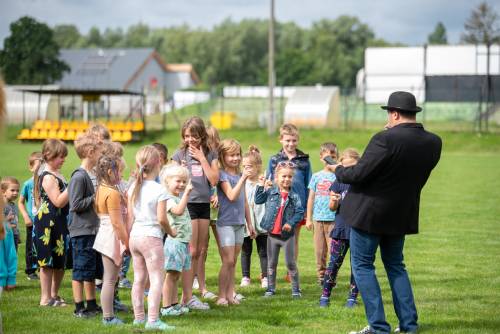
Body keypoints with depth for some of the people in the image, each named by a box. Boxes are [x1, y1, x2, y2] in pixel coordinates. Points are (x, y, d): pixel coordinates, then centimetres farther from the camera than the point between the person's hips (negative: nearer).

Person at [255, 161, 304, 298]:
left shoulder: (294, 196, -5)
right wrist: (261, 186, -5)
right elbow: (258, 200, 1)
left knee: (290, 263, 2)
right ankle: (270, 289, 20)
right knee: (271, 263, 11)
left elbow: (300, 212, -9)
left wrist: (291, 223, -22)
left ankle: (296, 289, 11)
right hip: (272, 234, 2)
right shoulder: (271, 192, 1)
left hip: (288, 235, -2)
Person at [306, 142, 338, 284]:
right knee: (319, 250, 7)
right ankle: (321, 276, 16)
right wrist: (308, 218, 9)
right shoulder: (316, 176, 9)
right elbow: (311, 198, 11)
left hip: (334, 218, -3)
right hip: (318, 218, 3)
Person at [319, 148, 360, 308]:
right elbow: (332, 208, 6)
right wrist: (334, 201, -15)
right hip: (341, 229, 0)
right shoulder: (339, 183, 3)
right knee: (334, 262, -2)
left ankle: (352, 297, 14)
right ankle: (325, 295, 4)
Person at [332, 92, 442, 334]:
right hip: (402, 214, 7)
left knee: (362, 266, 6)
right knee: (395, 266, 21)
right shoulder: (433, 143, -4)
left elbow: (358, 174, -22)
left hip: (370, 213, -6)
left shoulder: (386, 140, -24)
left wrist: (338, 171, -1)